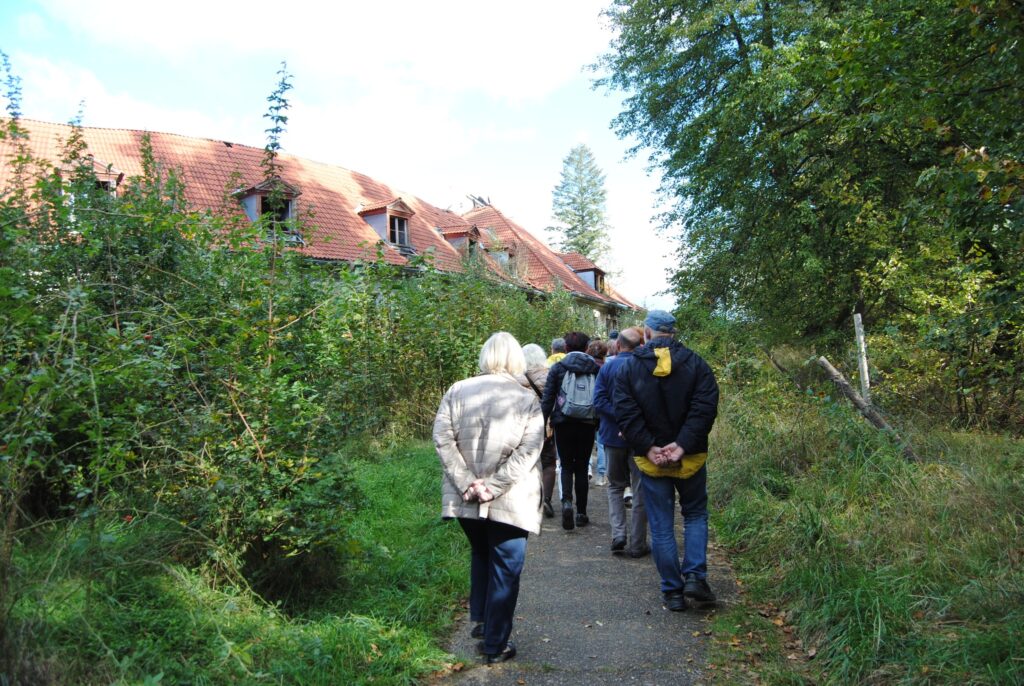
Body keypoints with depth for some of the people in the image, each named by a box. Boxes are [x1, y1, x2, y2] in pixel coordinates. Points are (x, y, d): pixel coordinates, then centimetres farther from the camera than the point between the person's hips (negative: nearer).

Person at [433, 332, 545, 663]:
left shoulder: (457, 391, -1)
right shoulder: (527, 399, -7)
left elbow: (442, 439, -7)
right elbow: (528, 451, -15)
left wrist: (467, 483, -10)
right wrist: (493, 486, -15)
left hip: (466, 499, 3)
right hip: (510, 502, -3)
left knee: (480, 555, 28)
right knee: (505, 569, 11)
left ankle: (480, 621, 35)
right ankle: (495, 644, 19)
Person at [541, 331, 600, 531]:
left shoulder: (557, 367, -2)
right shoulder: (595, 368, 4)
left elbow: (547, 398, -4)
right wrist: (600, 424, 13)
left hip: (563, 424, -1)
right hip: (587, 424, 1)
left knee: (566, 466, 9)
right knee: (581, 467, 11)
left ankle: (566, 501, -15)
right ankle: (581, 513, 13)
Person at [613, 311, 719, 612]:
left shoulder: (629, 367, -4)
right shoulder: (695, 363, -3)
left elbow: (626, 414, -13)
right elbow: (705, 408, -13)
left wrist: (649, 448, -13)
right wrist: (683, 444, -16)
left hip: (650, 460, 0)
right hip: (691, 457, 1)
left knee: (661, 526, 9)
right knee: (695, 514, 20)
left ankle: (673, 591, 14)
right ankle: (695, 576, 7)